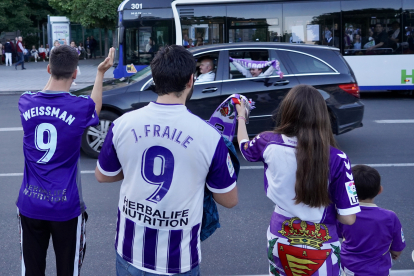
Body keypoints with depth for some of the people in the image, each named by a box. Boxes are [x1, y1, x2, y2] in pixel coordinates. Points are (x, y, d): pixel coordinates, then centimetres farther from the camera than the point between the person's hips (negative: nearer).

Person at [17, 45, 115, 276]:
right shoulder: (81, 107, -13)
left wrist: (56, 69, 30)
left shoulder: (26, 102, -4)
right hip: (66, 206, -3)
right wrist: (101, 73, 21)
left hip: (30, 204, 3)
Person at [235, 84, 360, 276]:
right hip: (320, 246, -2)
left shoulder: (269, 143, -14)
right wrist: (323, 210, 4)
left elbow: (244, 146, 11)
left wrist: (241, 116, 29)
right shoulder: (336, 159, -21)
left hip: (279, 240, 2)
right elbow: (348, 218, -16)